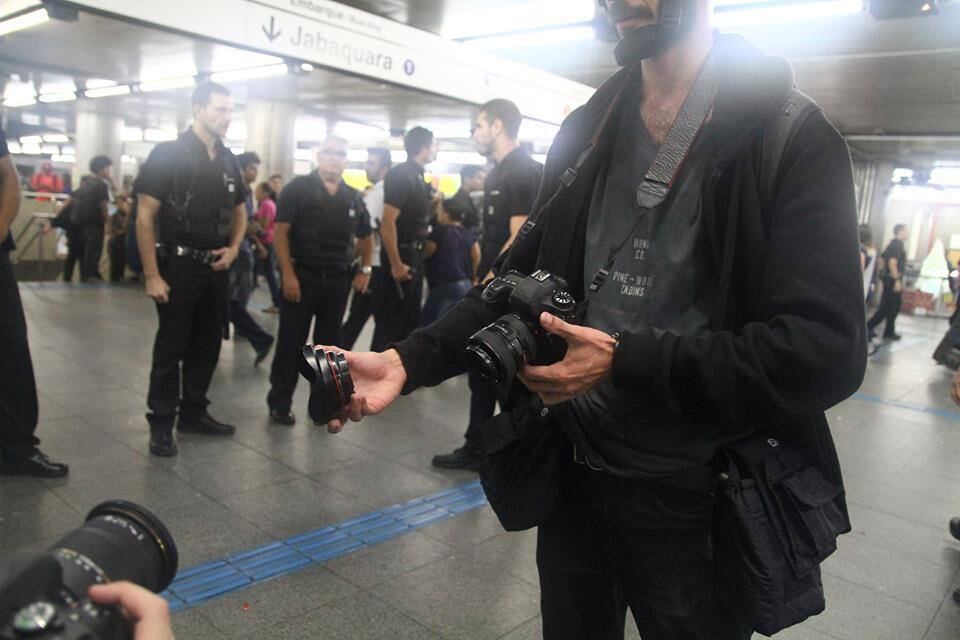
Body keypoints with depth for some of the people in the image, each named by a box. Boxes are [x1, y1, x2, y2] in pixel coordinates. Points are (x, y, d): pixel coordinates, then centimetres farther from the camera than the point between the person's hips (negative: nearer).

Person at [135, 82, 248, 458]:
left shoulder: (229, 161, 9)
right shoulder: (168, 154, -9)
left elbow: (239, 212, 21)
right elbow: (144, 218, -12)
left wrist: (234, 248, 2)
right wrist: (152, 275, -17)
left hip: (216, 268, 6)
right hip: (179, 265, -6)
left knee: (207, 345, 13)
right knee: (170, 348, 1)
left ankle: (193, 413, 27)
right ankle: (161, 423, 12)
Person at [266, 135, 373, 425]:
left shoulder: (353, 197, 11)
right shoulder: (298, 187, -3)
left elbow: (365, 237, 22)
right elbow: (281, 232, -8)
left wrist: (365, 270, 9)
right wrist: (288, 274, -15)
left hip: (338, 281, 4)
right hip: (302, 276, -4)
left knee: (328, 343, 11)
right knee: (291, 343, 1)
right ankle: (279, 403, 12)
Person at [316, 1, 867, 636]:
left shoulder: (792, 136, -11)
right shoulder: (585, 129, 6)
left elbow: (827, 351, -19)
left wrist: (625, 362, -24)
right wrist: (409, 360, -9)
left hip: (693, 496, -4)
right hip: (572, 470, 5)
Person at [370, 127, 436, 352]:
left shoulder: (418, 176, 13)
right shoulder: (400, 175, -15)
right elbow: (388, 222, -22)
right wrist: (396, 264, -24)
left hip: (415, 255, 9)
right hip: (401, 255, -9)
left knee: (411, 318, 15)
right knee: (390, 319, -3)